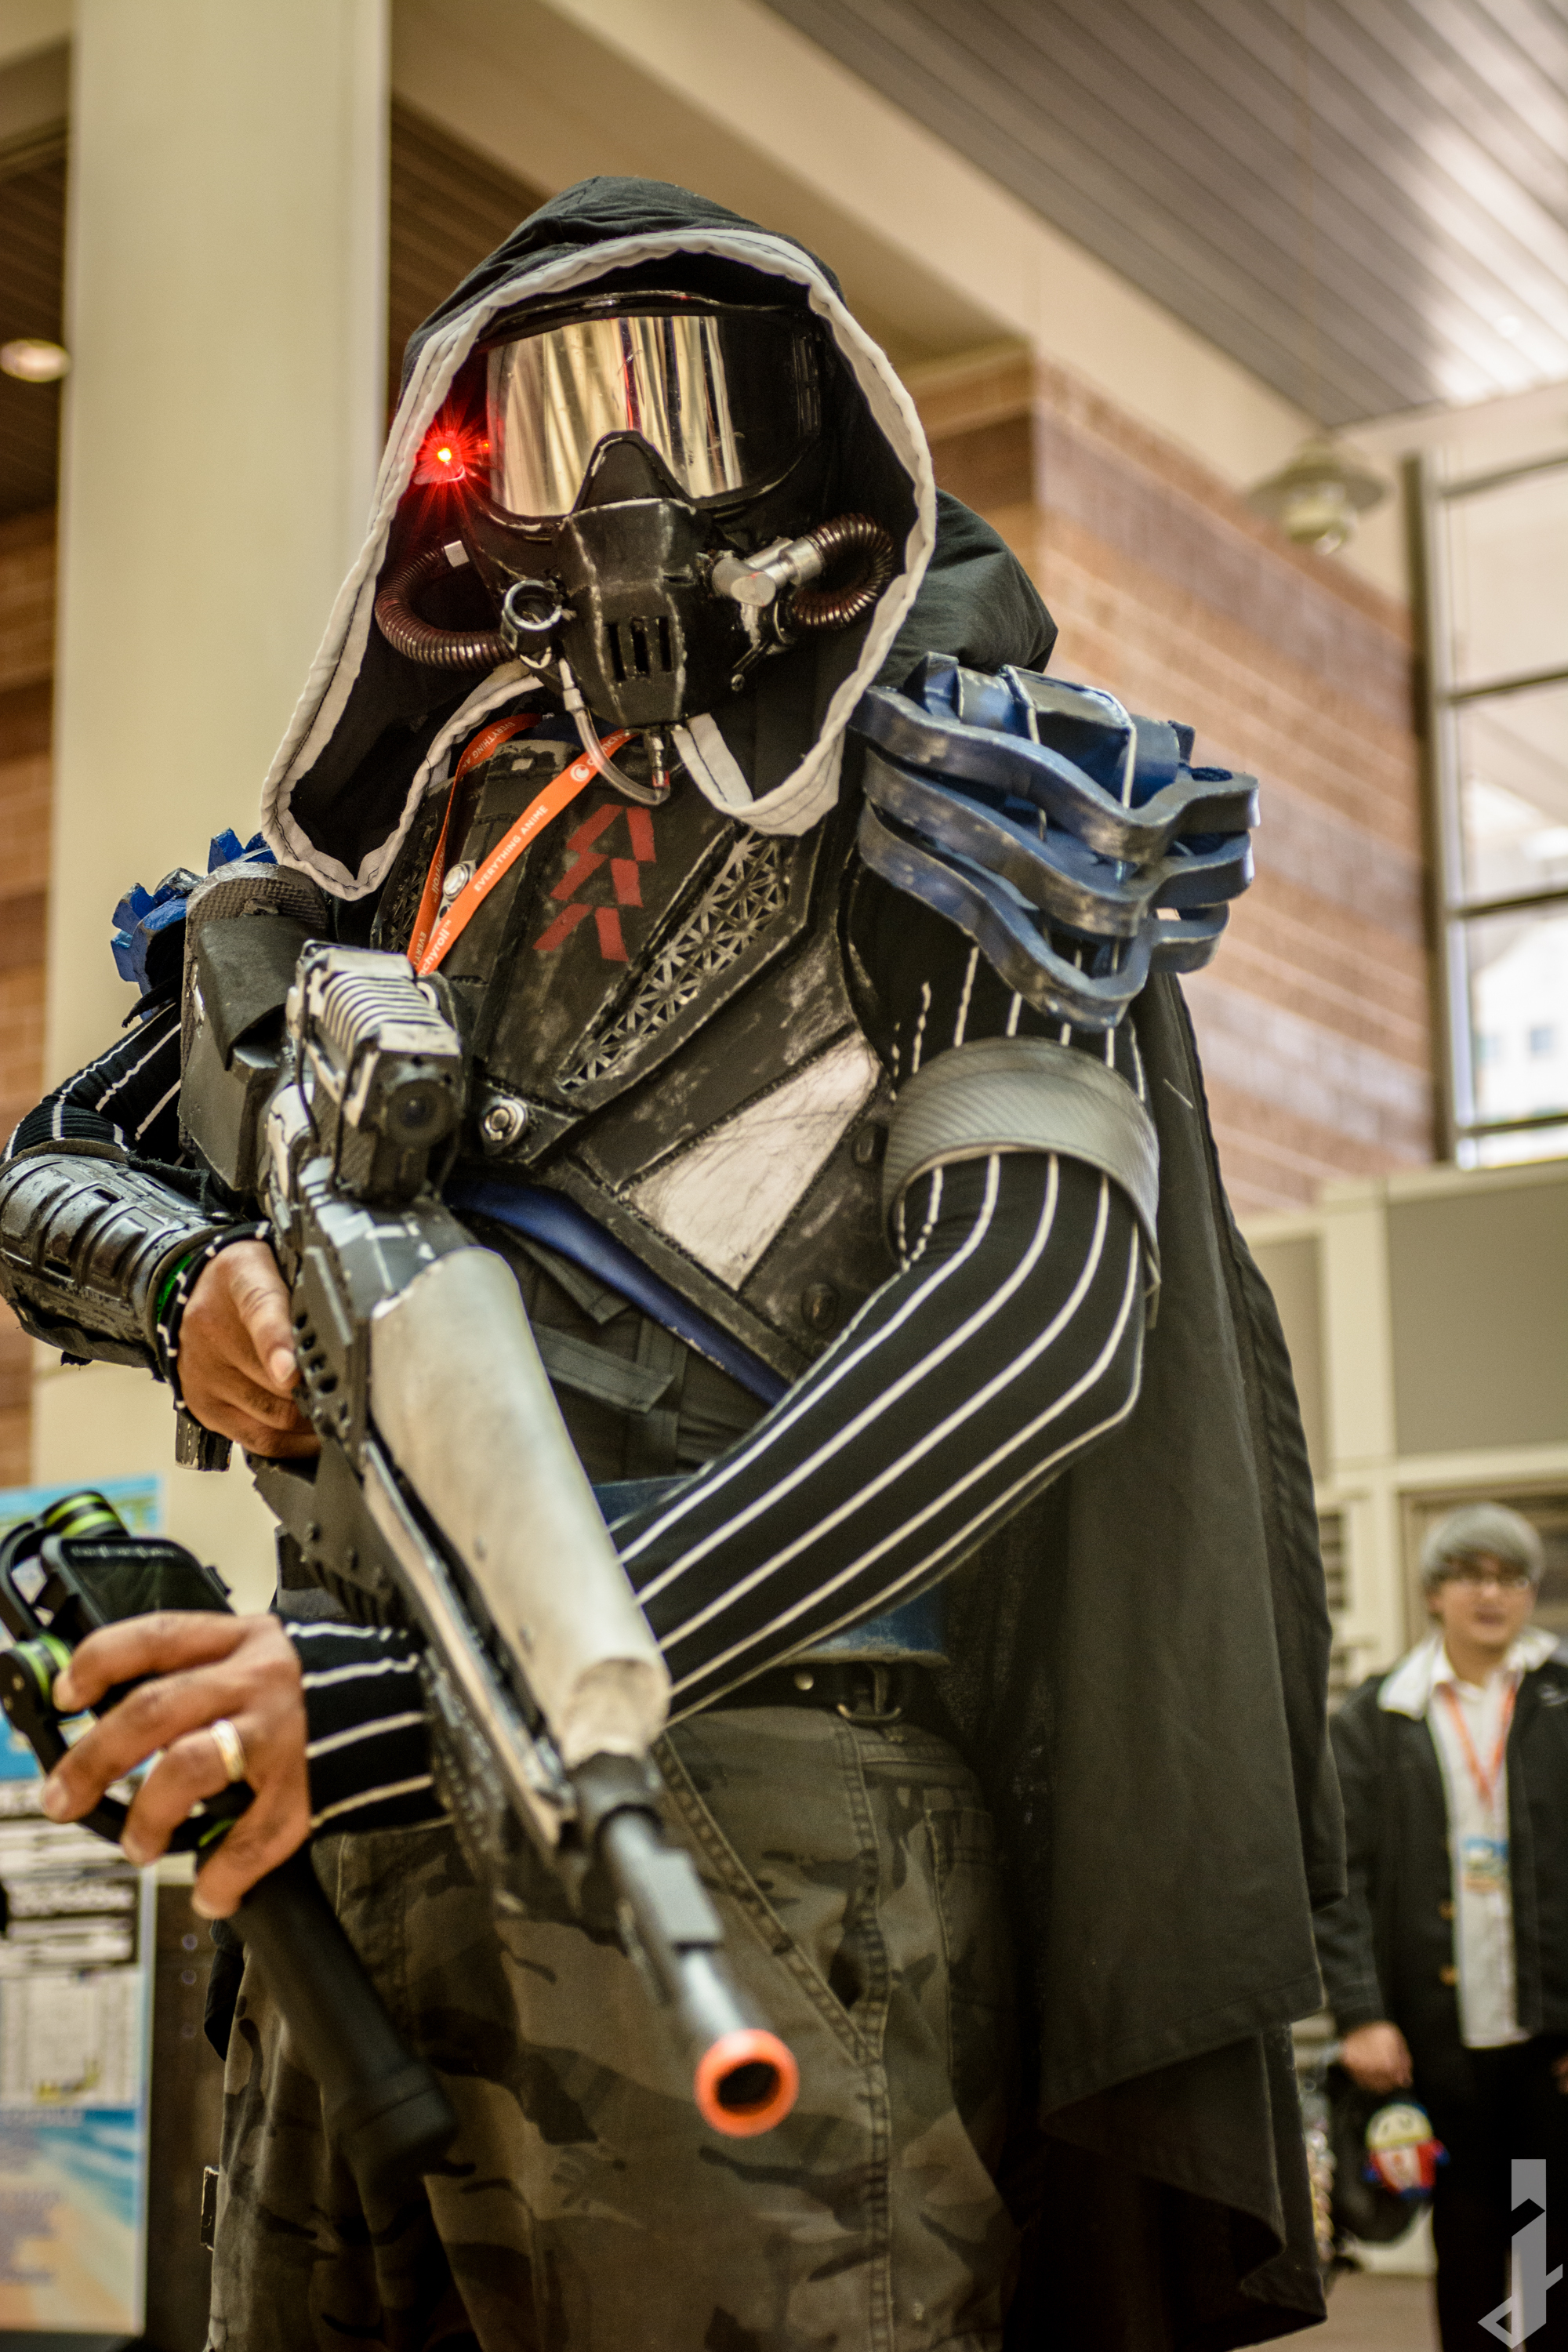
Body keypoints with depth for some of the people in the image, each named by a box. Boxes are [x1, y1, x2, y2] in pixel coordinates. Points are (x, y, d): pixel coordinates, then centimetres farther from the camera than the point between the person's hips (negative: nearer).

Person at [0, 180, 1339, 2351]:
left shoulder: (938, 799, 2)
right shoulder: (406, 829, 19)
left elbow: (1041, 1296, -14)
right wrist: (190, 1272, 1)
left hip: (735, 1809, -5)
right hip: (360, 1833, 6)